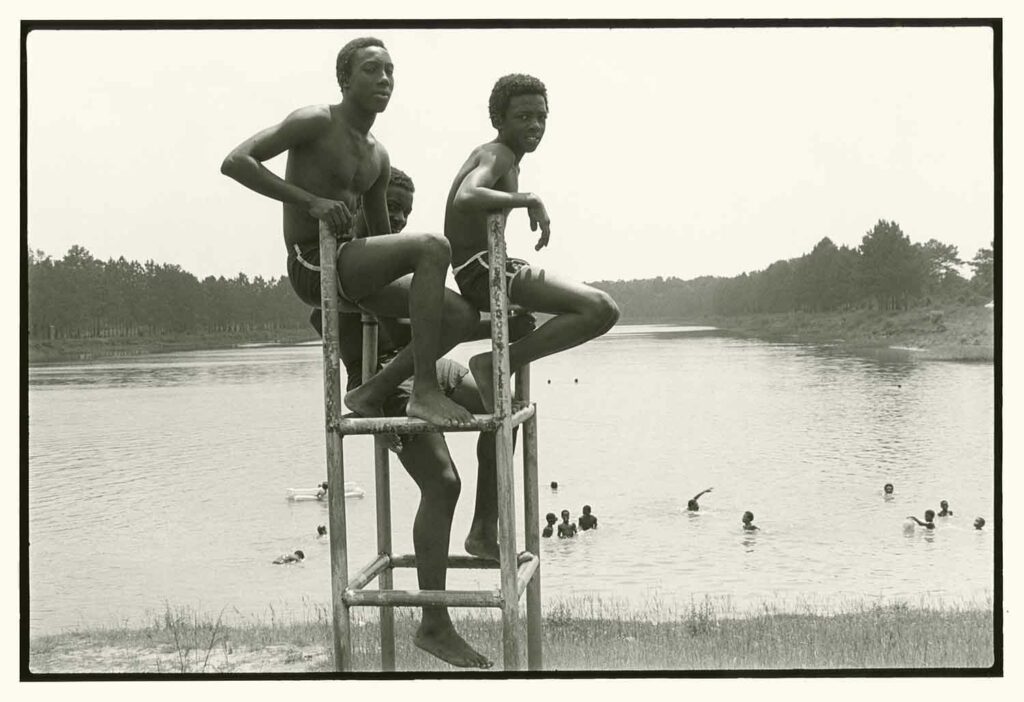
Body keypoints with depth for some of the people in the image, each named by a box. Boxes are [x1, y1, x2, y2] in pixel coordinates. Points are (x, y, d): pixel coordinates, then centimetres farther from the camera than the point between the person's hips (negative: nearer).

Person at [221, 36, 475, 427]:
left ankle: (371, 394, 3)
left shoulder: (378, 158, 17)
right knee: (433, 247, -27)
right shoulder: (316, 122, -6)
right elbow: (235, 162, -15)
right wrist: (312, 201, -21)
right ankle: (424, 391, -26)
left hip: (349, 268, 8)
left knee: (462, 314, -1)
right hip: (312, 266, -8)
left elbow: (383, 237, 25)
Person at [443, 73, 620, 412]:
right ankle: (495, 364, -20)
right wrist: (529, 200, -24)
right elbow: (465, 198, -32)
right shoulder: (498, 155, -11)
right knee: (600, 309, -24)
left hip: (488, 268, 11)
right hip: (482, 270, -11)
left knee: (604, 309, 25)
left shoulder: (505, 159, 20)